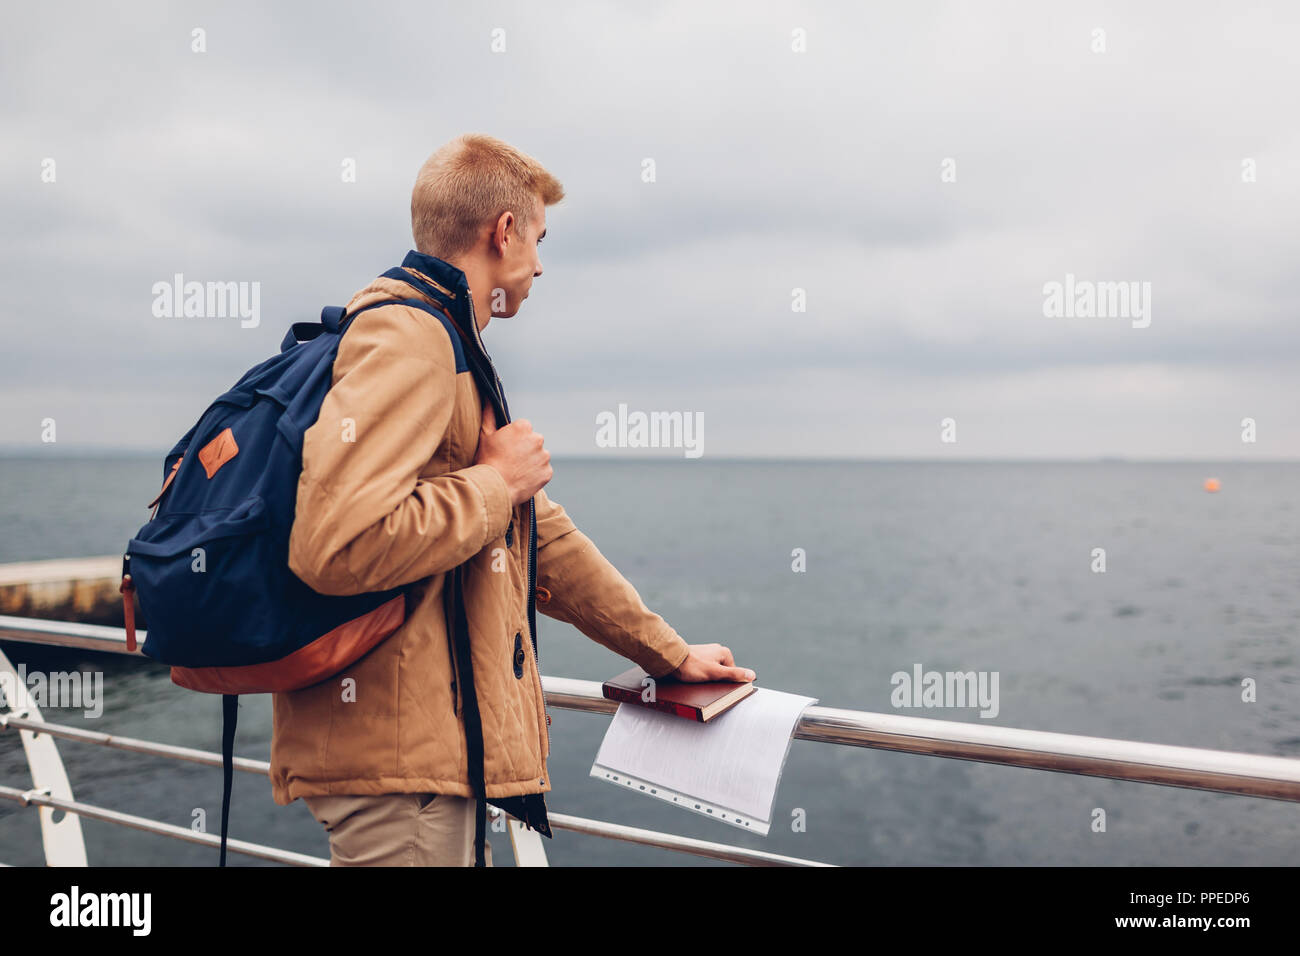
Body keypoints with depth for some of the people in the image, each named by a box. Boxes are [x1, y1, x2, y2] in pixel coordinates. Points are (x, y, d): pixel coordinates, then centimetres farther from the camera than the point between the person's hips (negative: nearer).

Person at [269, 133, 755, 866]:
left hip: (433, 745, 10)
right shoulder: (405, 339, -14)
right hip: (398, 756, -10)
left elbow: (543, 538, 24)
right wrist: (497, 482, -15)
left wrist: (670, 653, 25)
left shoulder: (449, 350, 20)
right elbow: (337, 544, -29)